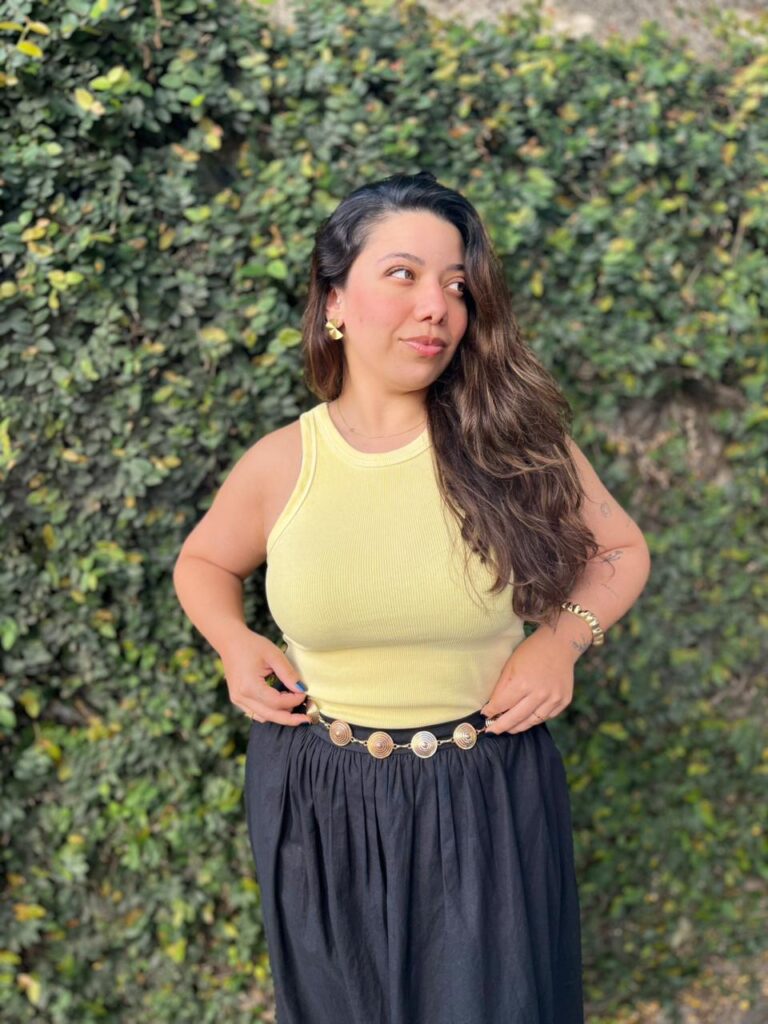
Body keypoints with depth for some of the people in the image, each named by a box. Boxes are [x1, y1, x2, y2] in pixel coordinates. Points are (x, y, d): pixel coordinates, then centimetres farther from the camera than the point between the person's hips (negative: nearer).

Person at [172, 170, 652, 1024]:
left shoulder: (517, 442, -10)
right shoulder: (278, 466, -7)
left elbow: (621, 550, 5)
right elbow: (203, 564, 13)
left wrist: (565, 635, -11)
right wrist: (233, 642, -6)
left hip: (488, 796, -1)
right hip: (317, 800, 1)